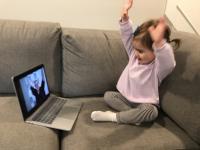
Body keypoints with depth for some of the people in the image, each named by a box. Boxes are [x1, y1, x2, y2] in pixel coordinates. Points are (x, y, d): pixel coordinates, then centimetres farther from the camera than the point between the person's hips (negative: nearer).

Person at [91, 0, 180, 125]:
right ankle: (134, 115, -20)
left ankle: (113, 117, -23)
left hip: (145, 104, -5)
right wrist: (125, 19, -26)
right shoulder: (134, 55, -6)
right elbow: (127, 36, -8)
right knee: (108, 95, -11)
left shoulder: (158, 67, -24)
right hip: (126, 98, 6)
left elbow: (168, 63, -48)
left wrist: (159, 42, -67)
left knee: (151, 111, -35)